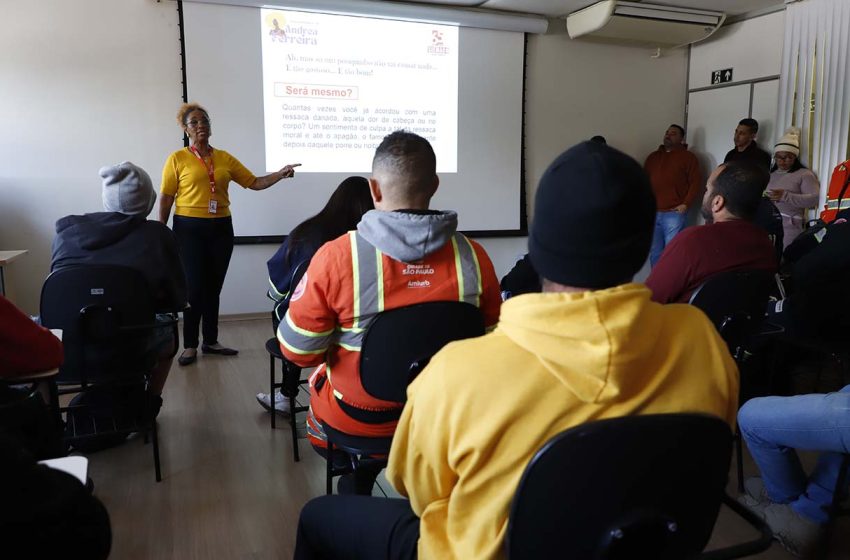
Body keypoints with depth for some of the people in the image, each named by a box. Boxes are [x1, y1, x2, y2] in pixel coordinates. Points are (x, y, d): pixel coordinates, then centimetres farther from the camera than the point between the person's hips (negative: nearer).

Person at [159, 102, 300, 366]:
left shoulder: (225, 158, 9)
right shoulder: (177, 159, -1)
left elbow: (254, 183, 9)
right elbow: (166, 198, -2)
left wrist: (281, 174, -5)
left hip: (221, 228, 4)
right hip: (189, 228, -3)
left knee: (214, 287, 9)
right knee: (195, 287, -3)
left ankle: (211, 341, 20)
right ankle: (190, 346, 8)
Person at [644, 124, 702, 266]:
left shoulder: (688, 157, 3)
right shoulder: (653, 156, 18)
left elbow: (695, 182, -3)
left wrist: (686, 204, -11)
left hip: (674, 213, -5)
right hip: (652, 213, 5)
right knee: (655, 253, 10)